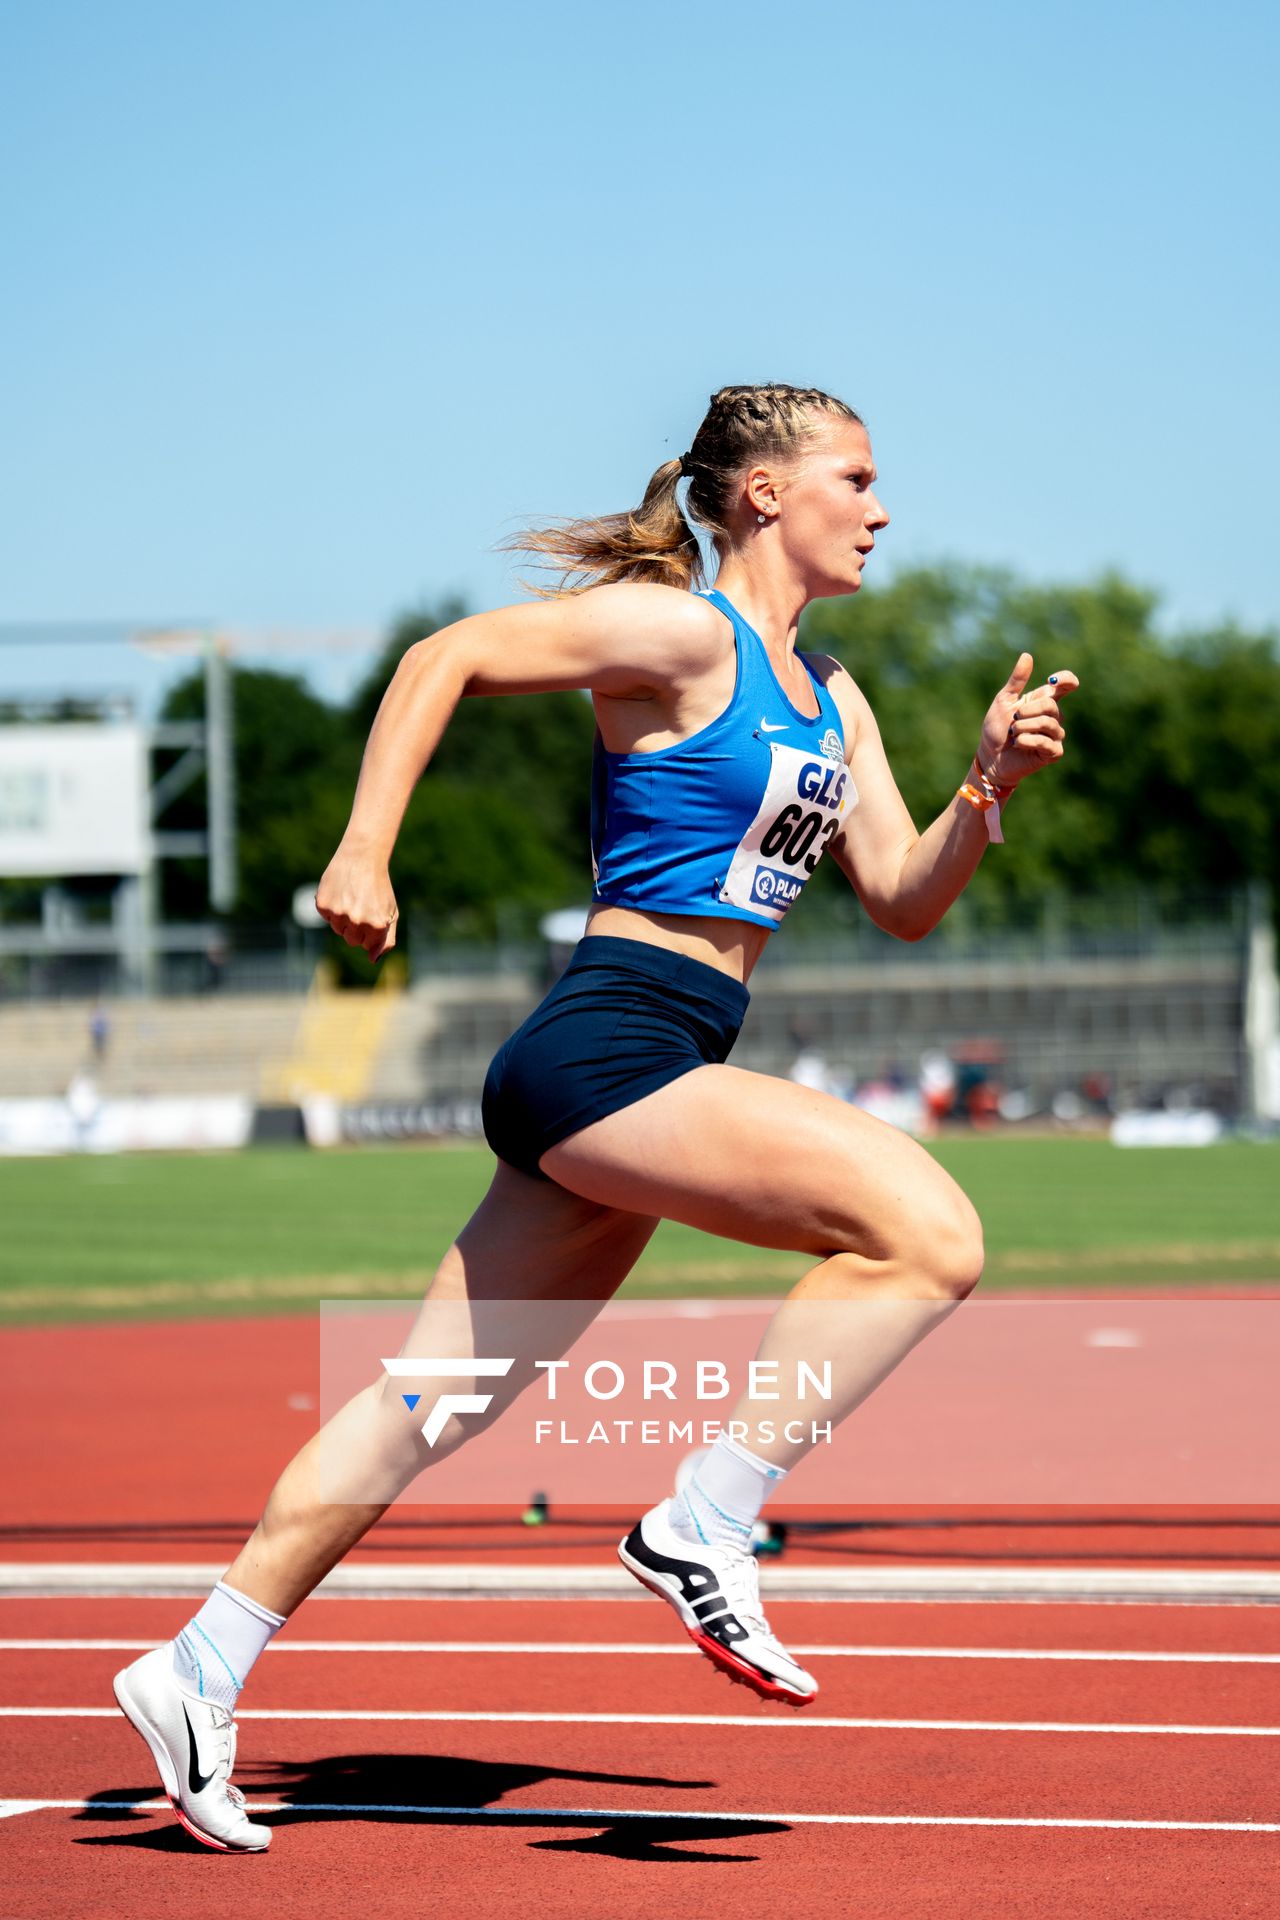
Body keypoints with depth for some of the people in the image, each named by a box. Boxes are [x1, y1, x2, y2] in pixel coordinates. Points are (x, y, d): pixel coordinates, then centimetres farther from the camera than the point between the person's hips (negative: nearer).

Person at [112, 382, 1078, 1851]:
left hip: (651, 1073, 9)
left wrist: (987, 788, 1)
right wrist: (364, 849, -14)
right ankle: (703, 1527, -13)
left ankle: (196, 1676, 13)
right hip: (607, 1048, -9)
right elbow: (449, 657, -7)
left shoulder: (829, 701, 20)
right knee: (930, 1233, -18)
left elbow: (902, 903, 18)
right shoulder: (681, 630, -6)